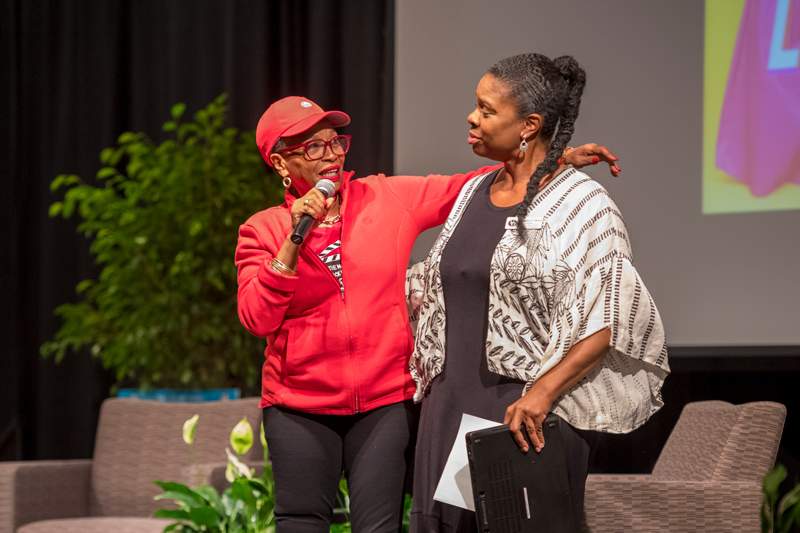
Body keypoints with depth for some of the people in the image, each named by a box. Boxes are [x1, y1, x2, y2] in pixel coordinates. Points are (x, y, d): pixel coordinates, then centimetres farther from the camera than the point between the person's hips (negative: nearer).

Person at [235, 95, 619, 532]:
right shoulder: (262, 232, 1)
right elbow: (257, 319, -10)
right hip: (299, 409, 0)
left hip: (385, 401, 0)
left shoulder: (389, 199, 4)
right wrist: (294, 238, -16)